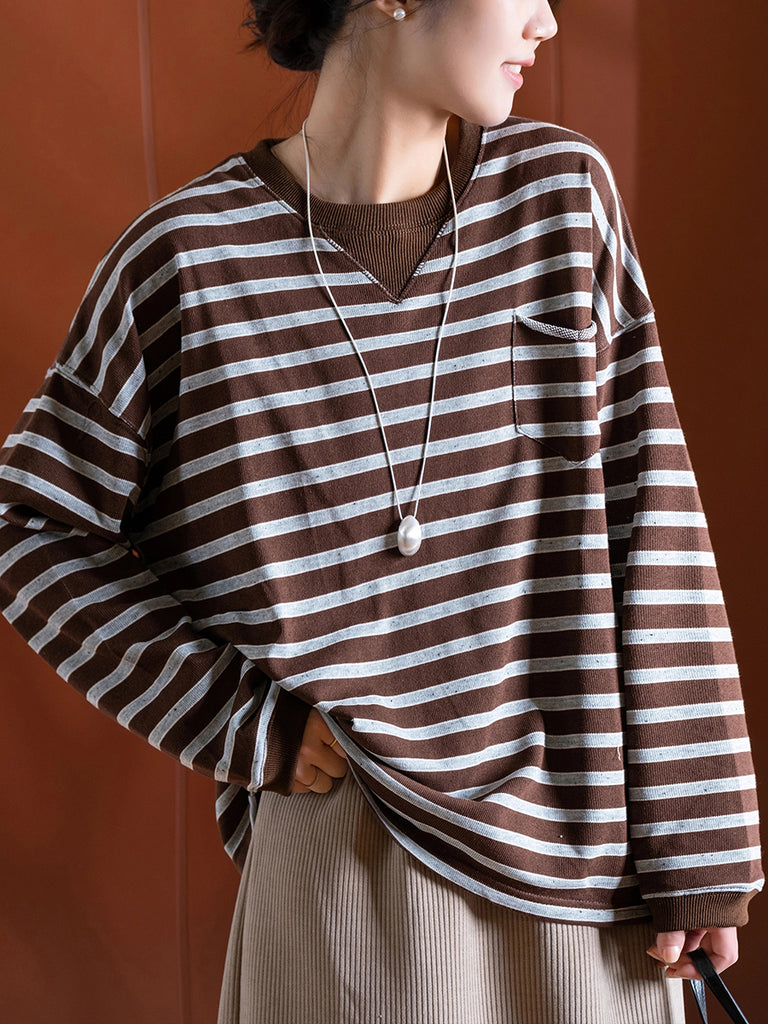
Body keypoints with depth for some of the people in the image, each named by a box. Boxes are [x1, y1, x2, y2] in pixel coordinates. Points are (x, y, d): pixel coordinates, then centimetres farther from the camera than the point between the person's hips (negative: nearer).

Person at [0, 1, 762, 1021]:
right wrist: (238, 718, -7)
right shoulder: (187, 255, -9)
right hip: (346, 850, -3)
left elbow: (645, 511, -2)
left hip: (578, 834, 3)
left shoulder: (565, 192, -1)